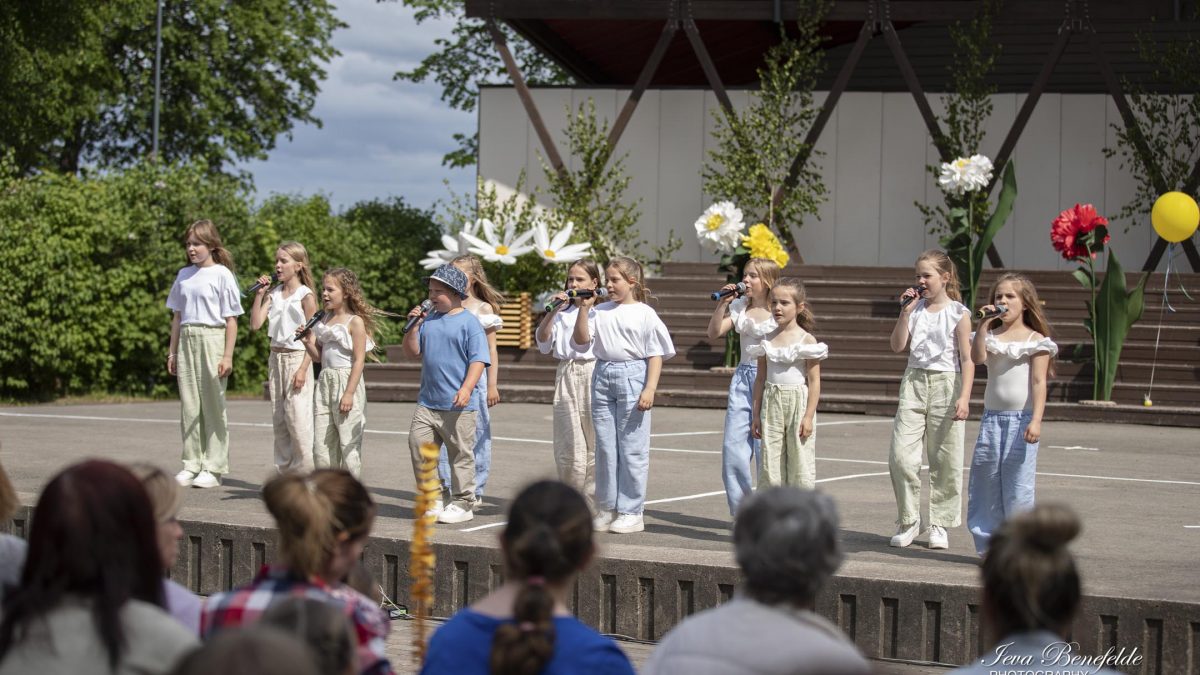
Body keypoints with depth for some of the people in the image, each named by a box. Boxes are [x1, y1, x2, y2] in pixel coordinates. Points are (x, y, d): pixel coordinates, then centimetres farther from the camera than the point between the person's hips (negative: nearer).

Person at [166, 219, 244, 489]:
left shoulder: (222, 274, -3)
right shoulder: (184, 275, 13)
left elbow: (231, 320, -6)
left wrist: (227, 356, -11)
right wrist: (172, 351, 15)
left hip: (212, 338, -5)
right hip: (186, 340, 5)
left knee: (213, 405, -2)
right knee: (189, 406, 6)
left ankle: (214, 468, 3)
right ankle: (192, 465, 12)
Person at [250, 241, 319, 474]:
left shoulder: (305, 296, -7)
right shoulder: (273, 294, 9)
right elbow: (255, 324, 2)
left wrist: (303, 369, -18)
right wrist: (260, 294, -4)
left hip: (297, 358, -6)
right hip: (276, 357, 6)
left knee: (297, 418, -10)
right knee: (278, 419, 8)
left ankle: (305, 470, -5)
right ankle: (283, 470, 13)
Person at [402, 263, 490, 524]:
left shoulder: (469, 322, -6)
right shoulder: (428, 321, 10)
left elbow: (478, 359, -11)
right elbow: (412, 352, 11)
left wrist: (466, 389, -21)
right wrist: (413, 326, -3)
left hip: (458, 405, -6)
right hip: (427, 402, 6)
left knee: (460, 454, 2)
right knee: (418, 446, 3)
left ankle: (462, 504, 12)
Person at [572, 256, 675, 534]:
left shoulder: (644, 314, -2)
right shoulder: (600, 311, 9)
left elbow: (655, 355, -4)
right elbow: (581, 341, 3)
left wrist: (649, 389, -12)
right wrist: (584, 309, -5)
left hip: (633, 375, -4)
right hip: (603, 376, 4)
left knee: (632, 448, -1)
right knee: (605, 446, 8)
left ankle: (631, 511, 5)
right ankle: (606, 508, 17)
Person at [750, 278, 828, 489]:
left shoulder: (806, 340, -5)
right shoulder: (768, 339, 7)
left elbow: (814, 381, -6)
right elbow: (761, 378, 12)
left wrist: (809, 416, -12)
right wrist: (757, 414, 10)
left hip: (798, 403, -4)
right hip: (772, 404, 4)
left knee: (801, 464, -1)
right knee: (770, 466, 3)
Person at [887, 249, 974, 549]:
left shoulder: (958, 313, -2)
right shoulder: (915, 308, 9)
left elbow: (967, 359, -5)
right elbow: (898, 346, 2)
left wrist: (964, 397, -13)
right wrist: (905, 312, -5)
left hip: (946, 384, -3)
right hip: (914, 382, 3)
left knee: (945, 460, 1)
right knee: (900, 455, -6)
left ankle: (940, 524, 12)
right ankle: (908, 521, 7)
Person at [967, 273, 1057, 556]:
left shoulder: (1035, 340, 0)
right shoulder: (990, 336, 11)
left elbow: (1038, 382, -6)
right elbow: (977, 357, -10)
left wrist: (1036, 421, -15)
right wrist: (983, 326, -14)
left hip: (1021, 419, -4)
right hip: (992, 418, 4)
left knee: (1018, 487, -5)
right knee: (986, 482, 3)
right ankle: (988, 542, 11)